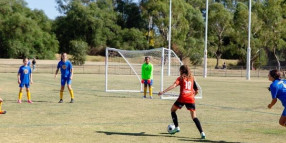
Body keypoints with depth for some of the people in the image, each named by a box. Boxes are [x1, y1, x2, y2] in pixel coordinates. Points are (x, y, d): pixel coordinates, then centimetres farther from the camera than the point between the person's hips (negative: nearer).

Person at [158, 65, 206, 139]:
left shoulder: (181, 78, 6)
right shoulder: (192, 78, 18)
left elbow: (173, 85, -10)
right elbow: (196, 91, 17)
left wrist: (163, 91, -17)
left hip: (182, 98, -3)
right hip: (191, 99, 3)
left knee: (173, 110, 23)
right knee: (194, 117, 2)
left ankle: (177, 127, 20)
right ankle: (202, 133, -15)